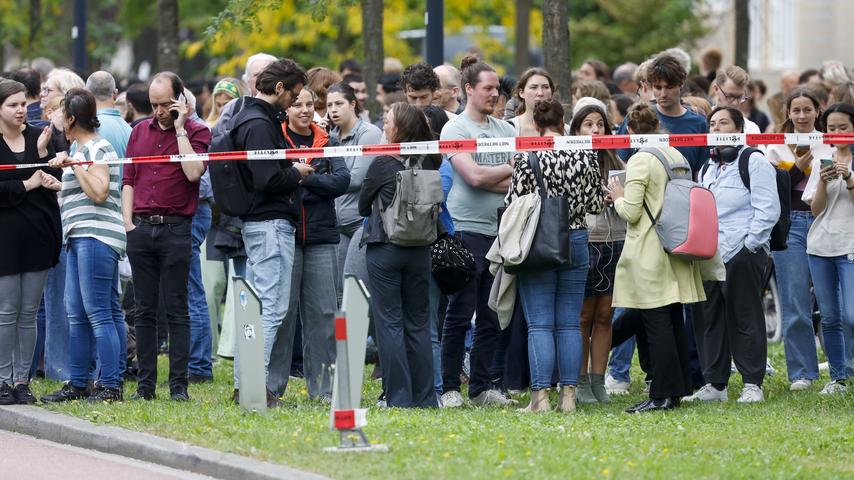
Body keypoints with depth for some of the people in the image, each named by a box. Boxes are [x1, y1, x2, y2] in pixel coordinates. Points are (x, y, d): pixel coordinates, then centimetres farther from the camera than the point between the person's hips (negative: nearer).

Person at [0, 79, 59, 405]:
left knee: (29, 313, 6)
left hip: (38, 235, 4)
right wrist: (27, 185, -12)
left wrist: (43, 152, -10)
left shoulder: (38, 137, 8)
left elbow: (54, 183, 3)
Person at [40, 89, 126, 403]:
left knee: (98, 312, -12)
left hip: (96, 236, -10)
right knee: (76, 314, 9)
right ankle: (78, 384, 12)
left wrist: (75, 164, -14)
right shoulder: (80, 148, 22)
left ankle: (111, 386, -13)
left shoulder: (97, 148, -8)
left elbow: (98, 192, -18)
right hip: (80, 237, 10)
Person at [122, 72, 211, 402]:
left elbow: (193, 172, -16)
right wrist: (128, 220, 6)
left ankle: (179, 385, -2)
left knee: (177, 310, -3)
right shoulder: (140, 132, 14)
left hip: (175, 228, -4)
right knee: (144, 310, 6)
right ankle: (145, 384, 9)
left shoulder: (197, 132, 1)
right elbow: (128, 180, 17)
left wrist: (180, 128, -12)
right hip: (141, 227, 4)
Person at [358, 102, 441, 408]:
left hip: (384, 248, -4)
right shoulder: (428, 164, 0)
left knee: (389, 322, 0)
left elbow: (363, 206, 2)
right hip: (420, 249, 4)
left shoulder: (383, 164, -11)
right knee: (418, 322, 11)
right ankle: (424, 398, 11)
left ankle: (399, 397, -3)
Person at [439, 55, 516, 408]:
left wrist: (488, 178, -12)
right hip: (467, 230, -6)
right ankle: (450, 388, 1)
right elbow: (473, 175, -16)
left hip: (500, 231, 6)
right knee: (460, 314, -3)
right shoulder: (455, 128, -4)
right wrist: (510, 169, -5)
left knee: (492, 316, 8)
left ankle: (481, 386, 14)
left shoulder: (504, 129, 14)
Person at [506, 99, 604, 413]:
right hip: (576, 242, 3)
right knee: (569, 323, 7)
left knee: (539, 324, -1)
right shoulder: (585, 155, -1)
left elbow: (514, 204, -9)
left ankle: (541, 395, -6)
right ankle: (568, 394, 5)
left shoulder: (527, 157, -10)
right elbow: (596, 204, 5)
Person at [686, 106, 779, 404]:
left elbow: (767, 209, -10)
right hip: (710, 255, 7)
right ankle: (714, 384, 11)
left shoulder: (754, 162, -3)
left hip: (743, 254, -7)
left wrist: (750, 245, -14)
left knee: (746, 319, -4)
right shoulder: (707, 170, 21)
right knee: (708, 320, 6)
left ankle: (753, 384, 0)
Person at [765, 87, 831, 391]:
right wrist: (799, 166, -13)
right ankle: (802, 372, 1)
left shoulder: (832, 145, 9)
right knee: (795, 305, -4)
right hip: (791, 226, -1)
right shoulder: (777, 148, 6)